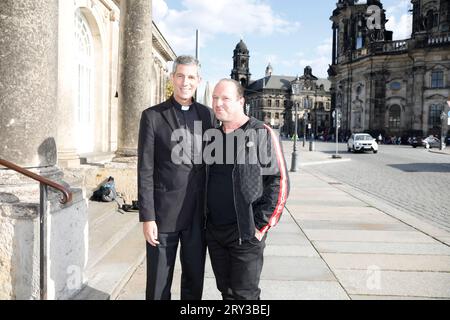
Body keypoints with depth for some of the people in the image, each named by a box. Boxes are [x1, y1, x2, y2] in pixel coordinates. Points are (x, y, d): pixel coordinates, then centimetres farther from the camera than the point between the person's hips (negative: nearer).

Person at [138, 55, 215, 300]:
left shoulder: (206, 114, 6)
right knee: (159, 284, 10)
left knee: (194, 280, 15)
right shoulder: (152, 116, -4)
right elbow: (145, 171, -6)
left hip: (198, 213, 3)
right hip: (164, 213, -3)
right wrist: (147, 217, -10)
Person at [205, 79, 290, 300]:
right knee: (226, 291, 16)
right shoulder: (213, 137, 10)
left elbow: (279, 182, -10)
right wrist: (205, 219, 10)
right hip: (214, 232, 6)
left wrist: (260, 225, -13)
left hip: (246, 232, -5)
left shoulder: (261, 134, -7)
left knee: (244, 294, 1)